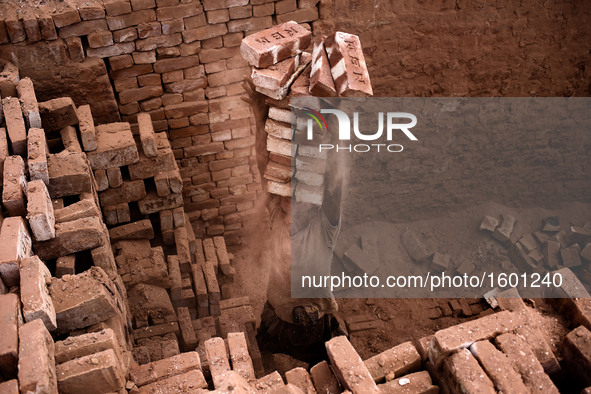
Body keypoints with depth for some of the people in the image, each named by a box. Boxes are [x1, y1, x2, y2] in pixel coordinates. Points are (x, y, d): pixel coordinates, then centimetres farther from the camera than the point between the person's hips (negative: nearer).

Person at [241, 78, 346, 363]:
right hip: (276, 314, 5)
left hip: (314, 326, -4)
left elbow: (334, 180, -40)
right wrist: (261, 120, -30)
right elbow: (264, 164, -19)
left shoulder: (323, 226, -24)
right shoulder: (278, 215, -12)